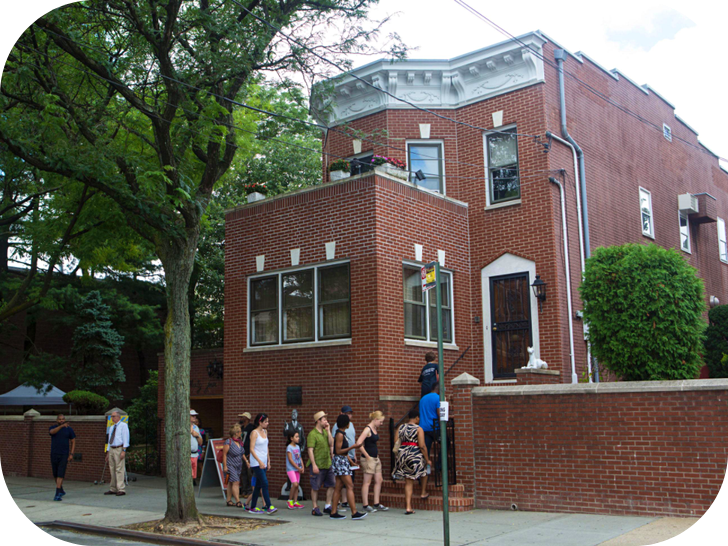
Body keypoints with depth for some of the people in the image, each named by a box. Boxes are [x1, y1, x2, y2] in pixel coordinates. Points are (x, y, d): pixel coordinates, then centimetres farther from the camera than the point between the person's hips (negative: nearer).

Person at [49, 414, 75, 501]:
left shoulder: (69, 429, 1)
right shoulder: (52, 428, 0)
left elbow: (73, 441, 5)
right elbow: (52, 432, -26)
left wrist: (71, 454, -4)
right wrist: (61, 426, -43)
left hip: (64, 455, -2)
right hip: (54, 454, 2)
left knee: (60, 474, -12)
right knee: (55, 474, 11)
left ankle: (57, 495, -15)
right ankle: (61, 491, 32)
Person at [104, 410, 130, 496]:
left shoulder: (123, 425, -2)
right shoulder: (111, 427, 20)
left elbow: (125, 439, -9)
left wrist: (124, 451, -18)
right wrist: (108, 453, 17)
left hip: (119, 449, -8)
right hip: (111, 449, 8)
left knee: (119, 469, -11)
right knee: (112, 470, 9)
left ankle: (121, 489, -12)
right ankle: (113, 489, 15)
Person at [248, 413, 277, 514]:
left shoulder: (265, 432, 13)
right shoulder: (254, 433, -9)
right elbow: (251, 449, -14)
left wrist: (268, 461, 17)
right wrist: (260, 461, -21)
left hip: (263, 462, 8)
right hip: (256, 463, -8)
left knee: (258, 485, 9)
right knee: (265, 483, -14)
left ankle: (252, 508, 16)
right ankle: (269, 507, -15)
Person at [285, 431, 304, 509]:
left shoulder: (298, 447, 12)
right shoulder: (289, 447, -10)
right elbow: (290, 460, -14)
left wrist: (302, 467, 3)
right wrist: (298, 468, -13)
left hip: (298, 469, 7)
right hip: (291, 469, -7)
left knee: (296, 485, 4)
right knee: (295, 484, -17)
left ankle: (295, 502, 9)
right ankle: (290, 500, -3)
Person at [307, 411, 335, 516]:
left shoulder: (325, 432, 13)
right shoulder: (312, 434, -10)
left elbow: (331, 444, 3)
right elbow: (310, 450, -14)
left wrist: (328, 431, -1)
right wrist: (314, 465, -19)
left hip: (328, 464, 7)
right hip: (317, 465, -7)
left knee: (331, 485, 8)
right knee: (315, 487, 2)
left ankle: (328, 506, 18)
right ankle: (315, 508, 12)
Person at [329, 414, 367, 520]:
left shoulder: (342, 433, 14)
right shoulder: (339, 434, -14)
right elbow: (338, 451, -18)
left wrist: (349, 458, 21)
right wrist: (352, 447, -21)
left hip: (343, 461, 10)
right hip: (340, 461, -10)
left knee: (339, 487, 8)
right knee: (350, 486, -11)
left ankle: (333, 512, 10)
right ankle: (354, 513, -12)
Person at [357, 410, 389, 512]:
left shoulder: (375, 429, 12)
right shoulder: (367, 429, -15)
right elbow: (359, 444, -23)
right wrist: (367, 456, -18)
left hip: (376, 458, 9)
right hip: (368, 458, -9)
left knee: (378, 481, 10)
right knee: (367, 482, -2)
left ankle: (376, 503, 18)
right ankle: (365, 505, 5)